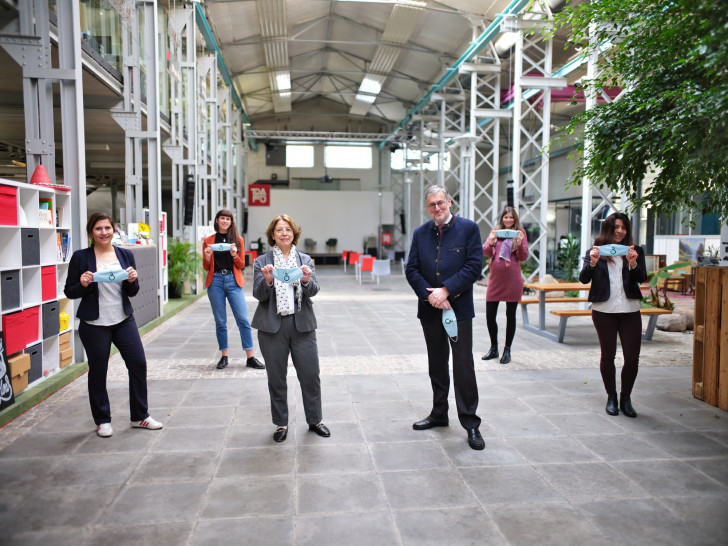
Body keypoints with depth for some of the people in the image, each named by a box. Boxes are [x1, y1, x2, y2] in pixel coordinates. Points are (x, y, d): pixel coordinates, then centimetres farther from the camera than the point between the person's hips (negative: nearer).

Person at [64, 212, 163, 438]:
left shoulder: (126, 255, 6)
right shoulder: (81, 257, -3)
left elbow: (132, 292, 10)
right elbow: (69, 292, 0)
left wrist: (132, 281, -11)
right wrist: (83, 285, -19)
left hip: (123, 320, 3)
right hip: (94, 324, -3)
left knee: (138, 364, 2)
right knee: (98, 371, 7)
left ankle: (140, 417, 18)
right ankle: (102, 421, 24)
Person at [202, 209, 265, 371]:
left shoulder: (238, 239, 10)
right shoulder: (209, 241, 10)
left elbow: (242, 265, 7)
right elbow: (206, 267, 10)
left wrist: (234, 255, -12)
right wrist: (207, 257, -11)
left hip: (233, 281, 0)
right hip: (216, 281, 1)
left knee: (243, 319, -6)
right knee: (220, 321, 3)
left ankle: (250, 357, -1)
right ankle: (224, 356, 14)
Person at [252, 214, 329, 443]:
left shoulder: (305, 260, 8)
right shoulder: (262, 261, 4)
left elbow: (313, 290, -2)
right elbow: (259, 294, -4)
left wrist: (306, 280, -24)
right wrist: (268, 280, -24)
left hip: (302, 324, 1)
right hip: (272, 326, -1)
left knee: (310, 375, 5)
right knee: (276, 378, 8)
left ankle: (315, 420, 23)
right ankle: (281, 424, 24)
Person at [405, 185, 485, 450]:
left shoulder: (469, 228, -4)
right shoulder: (420, 233, 7)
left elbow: (474, 266, -11)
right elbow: (412, 270, 2)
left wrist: (446, 290, -17)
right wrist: (430, 295, -12)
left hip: (459, 308, -4)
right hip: (430, 309, 4)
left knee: (463, 365, -3)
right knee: (437, 365, 16)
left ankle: (470, 422, 9)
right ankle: (439, 414, 30)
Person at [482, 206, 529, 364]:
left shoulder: (520, 233, 4)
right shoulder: (495, 231, 9)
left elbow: (523, 257, 0)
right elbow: (485, 252, 3)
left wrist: (520, 244, -17)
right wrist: (491, 242, -16)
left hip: (512, 279, -2)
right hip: (495, 278, 2)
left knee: (510, 315, 6)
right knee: (490, 315, 2)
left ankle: (507, 351, 17)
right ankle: (493, 349, 20)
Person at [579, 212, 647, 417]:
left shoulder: (635, 251, 8)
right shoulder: (595, 252, 4)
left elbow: (642, 278, -3)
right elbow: (584, 279, -6)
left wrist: (633, 263, -22)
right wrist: (592, 263, -23)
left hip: (630, 309, 1)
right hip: (604, 310, -1)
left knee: (632, 357, 0)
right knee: (608, 355, 7)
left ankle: (626, 398, 18)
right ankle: (611, 398, 21)